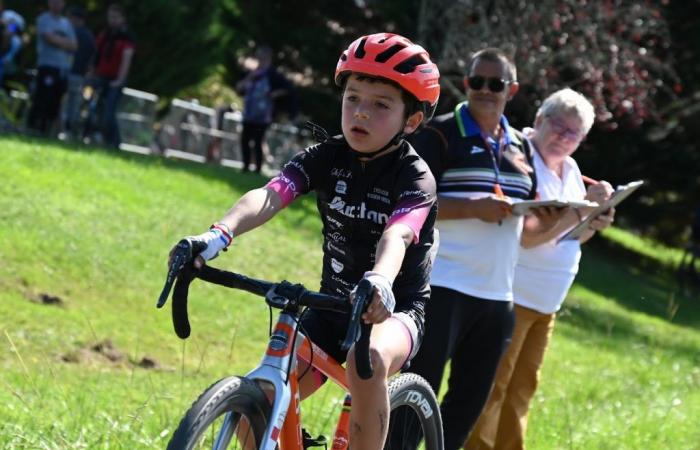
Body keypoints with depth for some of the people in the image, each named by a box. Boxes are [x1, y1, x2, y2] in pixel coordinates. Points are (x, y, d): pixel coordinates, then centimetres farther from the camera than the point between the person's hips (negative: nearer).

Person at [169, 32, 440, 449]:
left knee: (368, 361, -39)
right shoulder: (326, 158, -3)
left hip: (393, 310, -5)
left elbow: (397, 235, -35)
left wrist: (380, 281, -58)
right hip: (333, 308, 5)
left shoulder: (415, 177, -14)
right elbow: (269, 195, -20)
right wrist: (219, 234, -41)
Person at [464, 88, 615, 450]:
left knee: (520, 389, 15)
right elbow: (526, 235, -24)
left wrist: (594, 224, -1)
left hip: (545, 302, 9)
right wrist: (581, 209, -24)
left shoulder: (570, 171, 12)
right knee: (490, 389, -6)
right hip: (511, 297, -9)